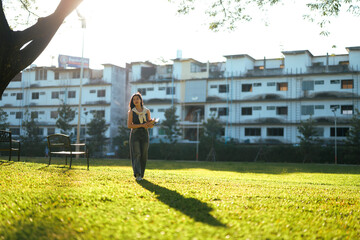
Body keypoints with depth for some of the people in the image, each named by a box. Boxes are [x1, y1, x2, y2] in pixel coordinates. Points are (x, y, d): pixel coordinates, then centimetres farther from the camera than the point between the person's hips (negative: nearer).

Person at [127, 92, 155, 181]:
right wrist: (142, 125, -15)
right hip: (135, 135, -3)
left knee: (143, 155, 1)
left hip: (144, 135, 3)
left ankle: (141, 174, 11)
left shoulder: (147, 111, 9)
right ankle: (137, 174, -22)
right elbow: (129, 125, -6)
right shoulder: (131, 112, 2)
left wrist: (152, 123, -11)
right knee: (136, 154, -14)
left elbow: (150, 125, 14)